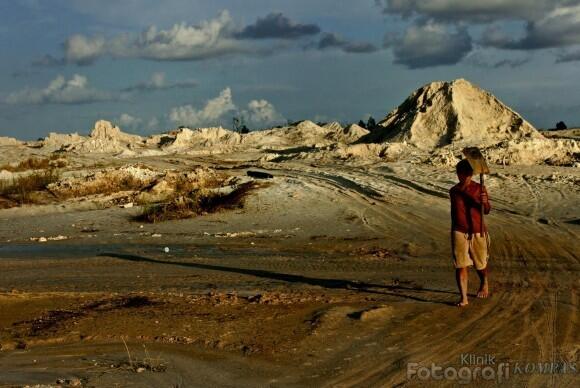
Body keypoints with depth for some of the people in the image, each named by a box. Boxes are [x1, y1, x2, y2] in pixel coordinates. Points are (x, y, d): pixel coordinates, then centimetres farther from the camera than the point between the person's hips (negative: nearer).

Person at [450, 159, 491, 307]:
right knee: (461, 265, -8)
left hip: (477, 232, -1)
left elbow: (486, 211, -8)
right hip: (459, 232, 1)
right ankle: (463, 297, -6)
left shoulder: (479, 189, -4)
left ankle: (485, 285, 43)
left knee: (481, 264, 13)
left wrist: (485, 202, -30)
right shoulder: (454, 191, 4)